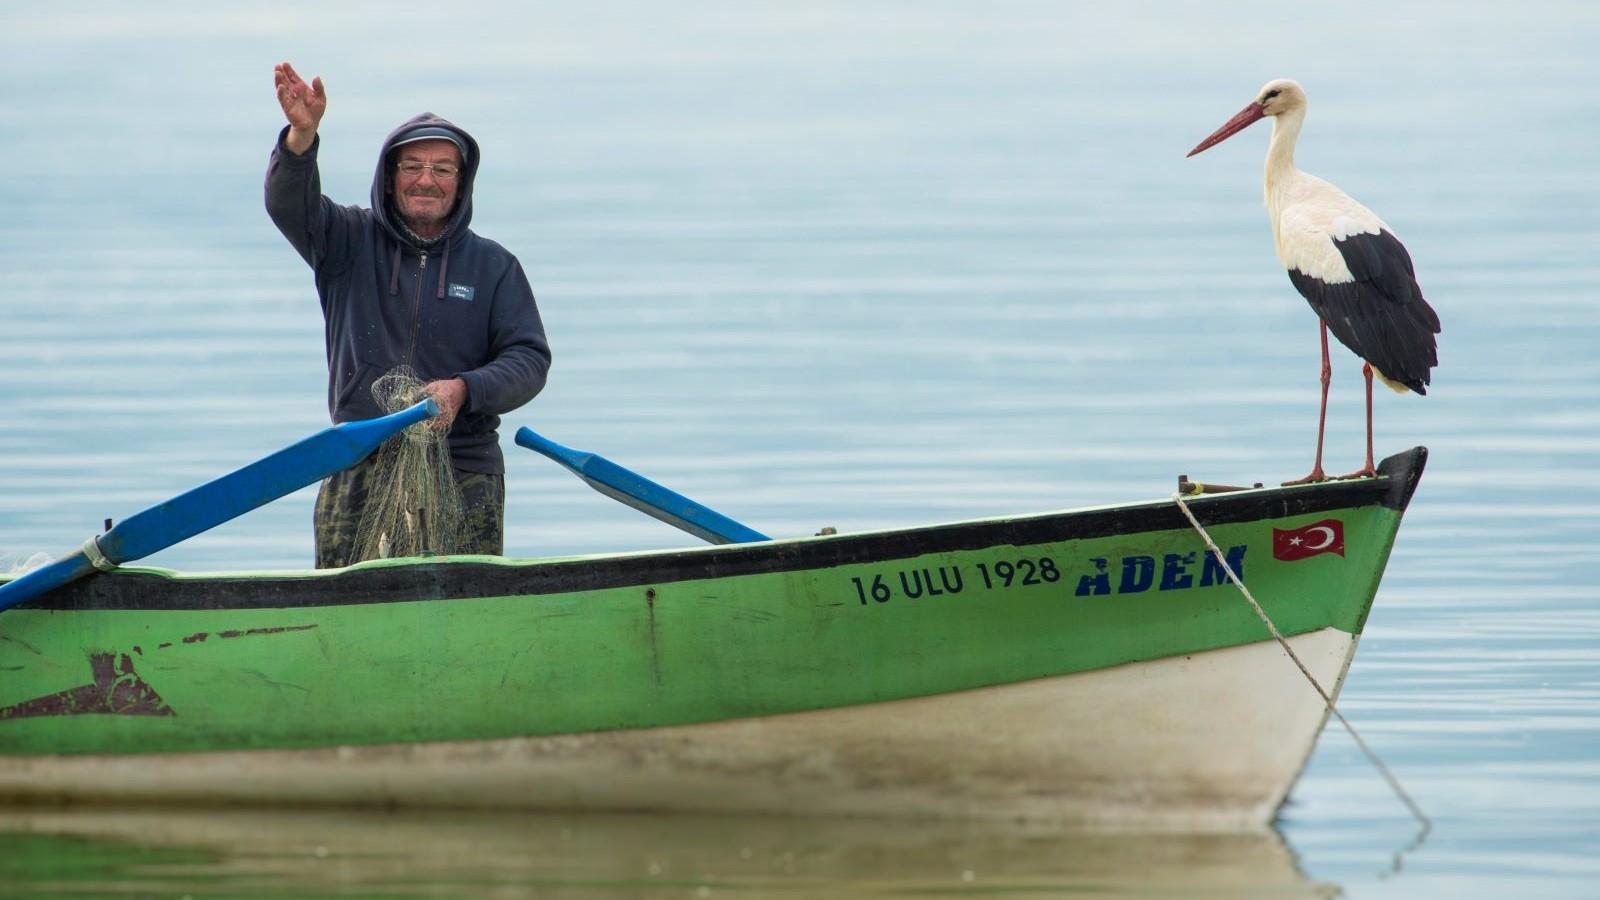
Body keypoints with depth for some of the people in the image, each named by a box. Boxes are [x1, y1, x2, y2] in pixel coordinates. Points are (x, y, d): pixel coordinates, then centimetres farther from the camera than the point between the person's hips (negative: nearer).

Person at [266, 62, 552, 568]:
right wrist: (302, 136, -27)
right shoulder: (350, 243, 10)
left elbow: (530, 359, 4)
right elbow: (289, 204, -7)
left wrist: (463, 390, -15)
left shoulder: (493, 266, 9)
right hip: (359, 468, 0)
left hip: (464, 471, 0)